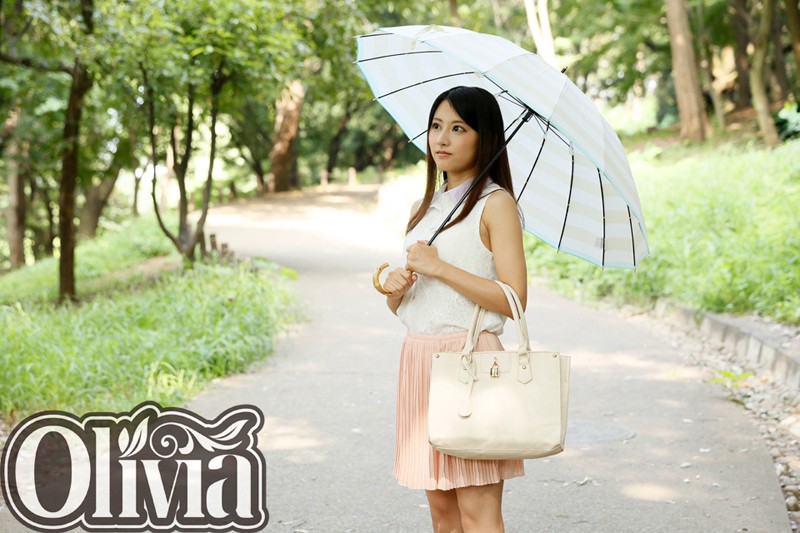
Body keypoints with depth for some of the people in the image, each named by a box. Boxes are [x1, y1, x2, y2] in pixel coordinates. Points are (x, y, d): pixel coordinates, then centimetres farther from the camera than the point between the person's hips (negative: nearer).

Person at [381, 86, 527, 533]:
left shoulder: (495, 203, -4)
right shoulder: (425, 207, 18)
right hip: (420, 357, 7)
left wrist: (437, 267, -13)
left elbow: (514, 300, -14)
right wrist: (395, 286, -2)